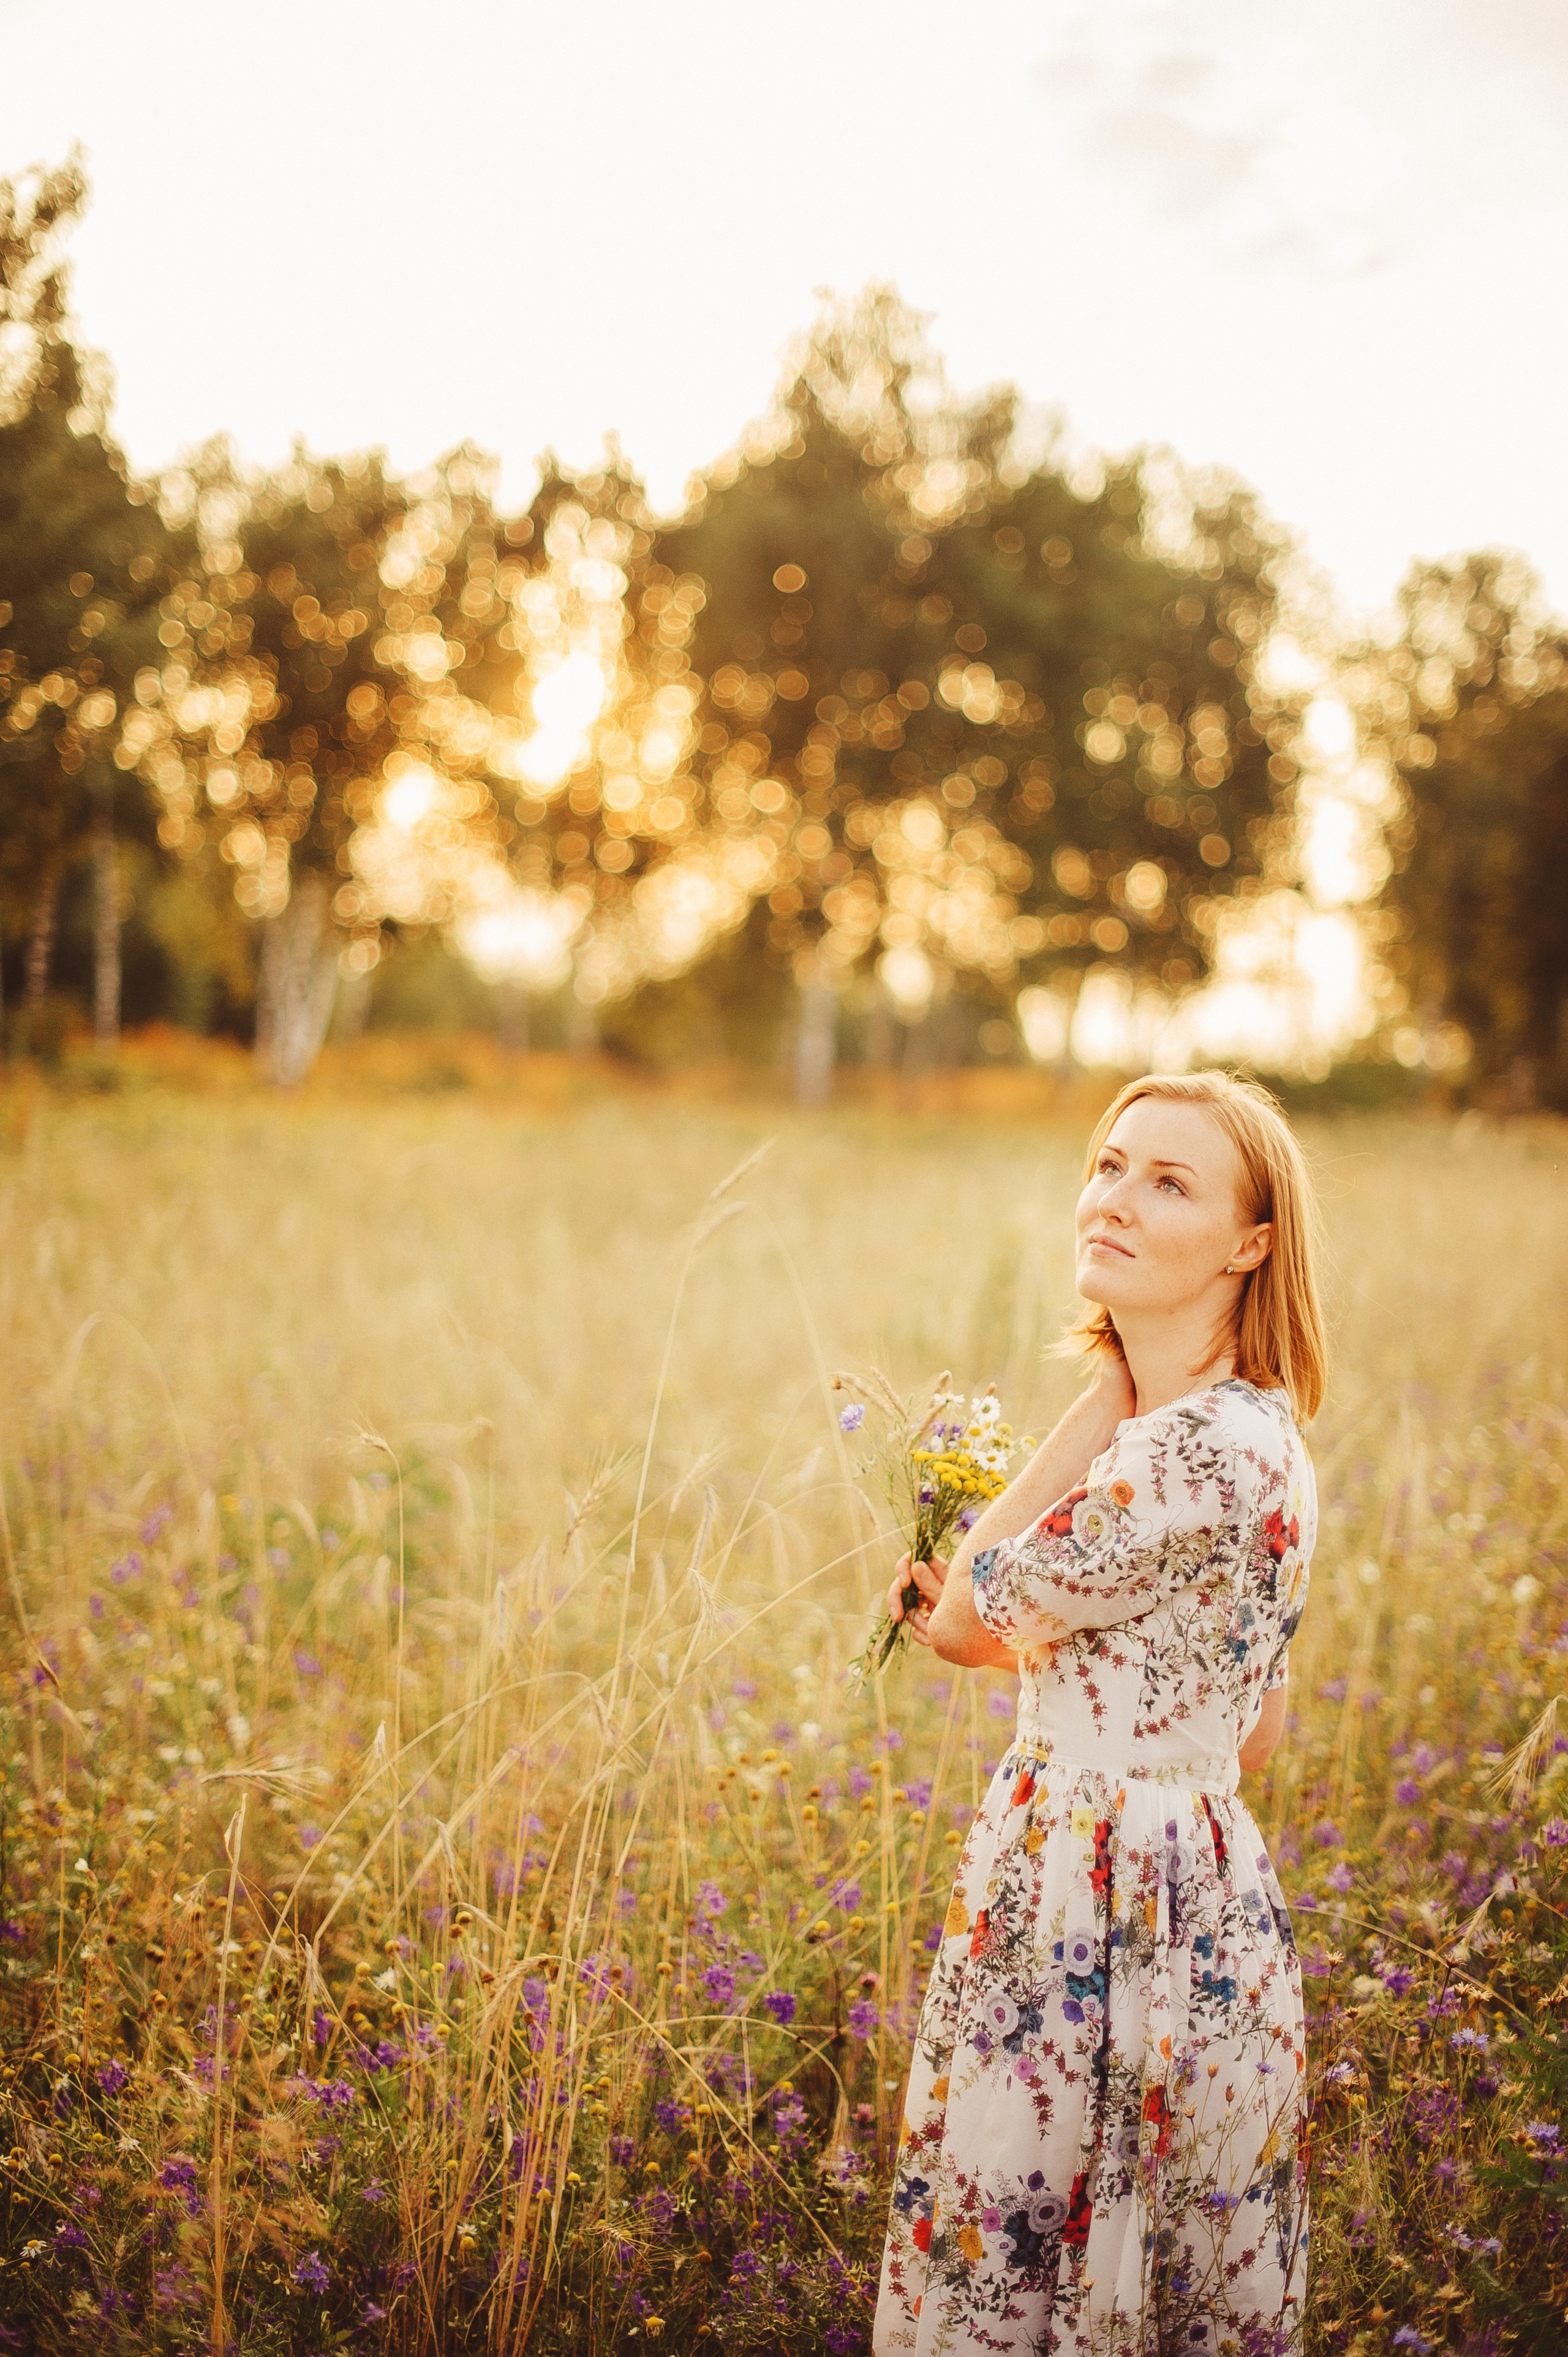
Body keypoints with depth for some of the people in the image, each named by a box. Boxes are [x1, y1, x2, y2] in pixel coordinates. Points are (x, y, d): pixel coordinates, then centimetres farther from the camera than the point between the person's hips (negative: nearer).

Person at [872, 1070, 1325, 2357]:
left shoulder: (1198, 1453, -23)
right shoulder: (1245, 1434, 8)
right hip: (1203, 1896, 10)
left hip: (1112, 1913, -10)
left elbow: (965, 1616, -13)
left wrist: (1105, 1391, -9)